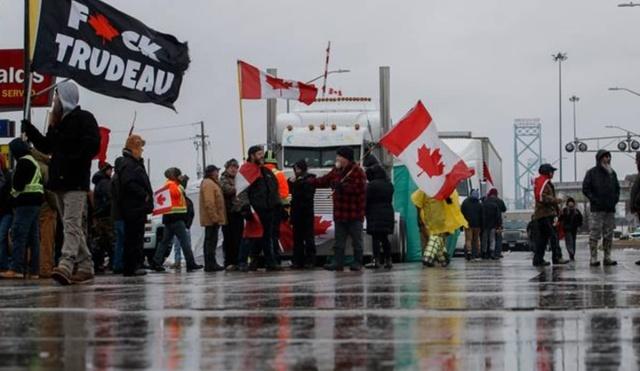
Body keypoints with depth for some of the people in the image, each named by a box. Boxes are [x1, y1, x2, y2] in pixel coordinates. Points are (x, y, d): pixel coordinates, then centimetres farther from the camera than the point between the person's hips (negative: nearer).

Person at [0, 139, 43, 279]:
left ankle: (16, 269, -20)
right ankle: (34, 270, 5)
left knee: (18, 235, -13)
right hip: (36, 200, 10)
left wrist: (14, 185, 7)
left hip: (26, 201, -10)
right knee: (33, 236, 7)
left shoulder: (23, 162, -8)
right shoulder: (33, 161, 22)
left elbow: (18, 184, -15)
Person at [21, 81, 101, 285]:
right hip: (60, 182, 9)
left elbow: (92, 144, -15)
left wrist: (73, 160, -19)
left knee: (72, 223, -18)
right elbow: (46, 146, 25)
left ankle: (66, 265, -31)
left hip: (76, 182, -9)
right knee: (75, 226, 10)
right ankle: (85, 266, 14)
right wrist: (30, 130, 16)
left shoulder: (83, 118, -5)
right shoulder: (58, 122, 20)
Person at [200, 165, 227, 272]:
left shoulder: (212, 183, 22)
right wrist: (214, 217, -24)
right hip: (212, 219, -11)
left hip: (212, 219, 11)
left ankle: (210, 264, 14)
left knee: (210, 241, 11)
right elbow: (209, 203, -21)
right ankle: (210, 264, -12)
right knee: (211, 240, -11)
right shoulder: (208, 184, -13)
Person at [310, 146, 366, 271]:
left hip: (354, 213, -7)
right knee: (339, 241, 8)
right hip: (340, 212, 7)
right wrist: (307, 181, 12)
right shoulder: (336, 171, 13)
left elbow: (358, 188, -21)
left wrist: (342, 186, -22)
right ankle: (338, 262, 11)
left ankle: (357, 263, 7)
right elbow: (324, 181, 17)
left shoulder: (357, 171, -10)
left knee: (356, 240, 1)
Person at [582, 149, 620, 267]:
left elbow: (617, 188, 23)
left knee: (609, 235, 6)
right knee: (594, 234, -8)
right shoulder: (592, 173, 0)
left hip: (610, 209, 6)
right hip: (597, 209, -5)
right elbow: (585, 189, -5)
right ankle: (593, 258, -8)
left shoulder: (612, 173, 16)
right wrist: (595, 200, -13)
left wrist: (616, 199, 5)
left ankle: (607, 258, 10)